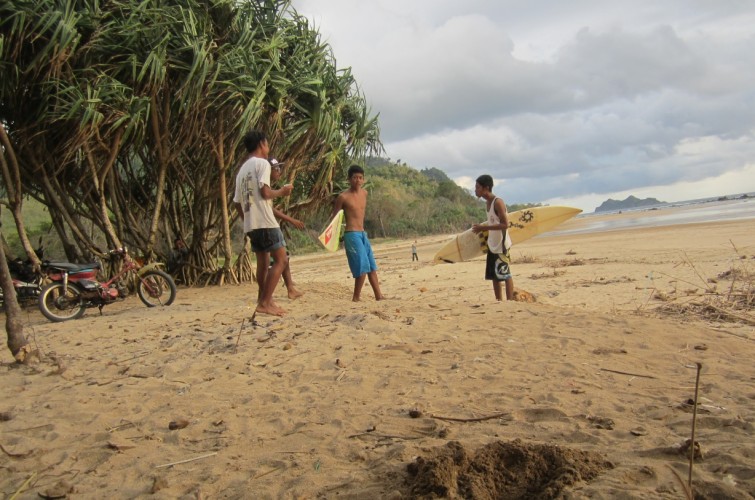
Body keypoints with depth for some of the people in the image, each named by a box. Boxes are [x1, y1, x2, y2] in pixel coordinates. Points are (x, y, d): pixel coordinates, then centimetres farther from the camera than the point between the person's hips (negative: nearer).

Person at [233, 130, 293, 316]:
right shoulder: (262, 163, -5)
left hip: (251, 224, 9)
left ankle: (264, 301, 21)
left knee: (263, 263, 16)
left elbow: (237, 202, 20)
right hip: (265, 222, -9)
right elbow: (265, 192, -17)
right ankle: (265, 303, -12)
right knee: (280, 260, -6)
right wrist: (282, 191, 0)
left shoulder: (242, 169, 19)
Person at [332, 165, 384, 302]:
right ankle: (356, 298, -3)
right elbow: (334, 216, -3)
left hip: (363, 234, 8)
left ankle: (378, 296, 16)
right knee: (362, 266, -13)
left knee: (372, 266, 9)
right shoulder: (343, 197, -9)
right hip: (351, 234, -8)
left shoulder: (364, 193, 10)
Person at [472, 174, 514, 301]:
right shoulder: (488, 203, 10)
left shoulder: (498, 202, -17)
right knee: (494, 276, 12)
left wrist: (484, 227, -24)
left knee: (505, 275, -5)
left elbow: (505, 224, -23)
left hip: (501, 245, -9)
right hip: (492, 245, 9)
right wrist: (481, 228, 6)